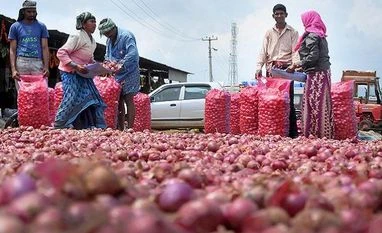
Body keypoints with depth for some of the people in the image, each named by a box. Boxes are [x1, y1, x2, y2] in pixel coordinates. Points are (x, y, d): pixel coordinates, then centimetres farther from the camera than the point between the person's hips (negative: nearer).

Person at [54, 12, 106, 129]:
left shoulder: (92, 41, 10)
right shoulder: (77, 37, -17)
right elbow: (61, 53, -20)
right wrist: (76, 66, -27)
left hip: (82, 74, 9)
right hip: (70, 73, -9)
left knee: (91, 97, 5)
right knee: (71, 98, -13)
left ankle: (97, 126, 11)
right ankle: (59, 126, -1)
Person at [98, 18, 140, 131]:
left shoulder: (126, 36, -17)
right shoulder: (109, 40, 11)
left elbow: (132, 54, -29)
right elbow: (108, 55, 21)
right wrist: (107, 62, -1)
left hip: (128, 73, -8)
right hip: (117, 74, 8)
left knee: (128, 100, -9)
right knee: (119, 101, 8)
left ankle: (130, 129, -9)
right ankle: (120, 129, 13)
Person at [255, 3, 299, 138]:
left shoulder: (292, 32, 9)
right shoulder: (269, 33, 16)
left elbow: (295, 51, 0)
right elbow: (263, 52, 9)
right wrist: (259, 68, -4)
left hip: (286, 69, -3)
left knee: (288, 101, -7)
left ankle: (292, 132, -6)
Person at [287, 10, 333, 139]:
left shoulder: (311, 36, -10)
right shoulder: (321, 35, 17)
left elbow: (313, 56, -18)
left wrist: (296, 65, -10)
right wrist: (303, 66, 16)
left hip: (316, 74, -9)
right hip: (324, 71, 9)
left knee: (314, 104, -7)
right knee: (323, 105, 9)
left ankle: (315, 134, -6)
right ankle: (326, 135, 11)